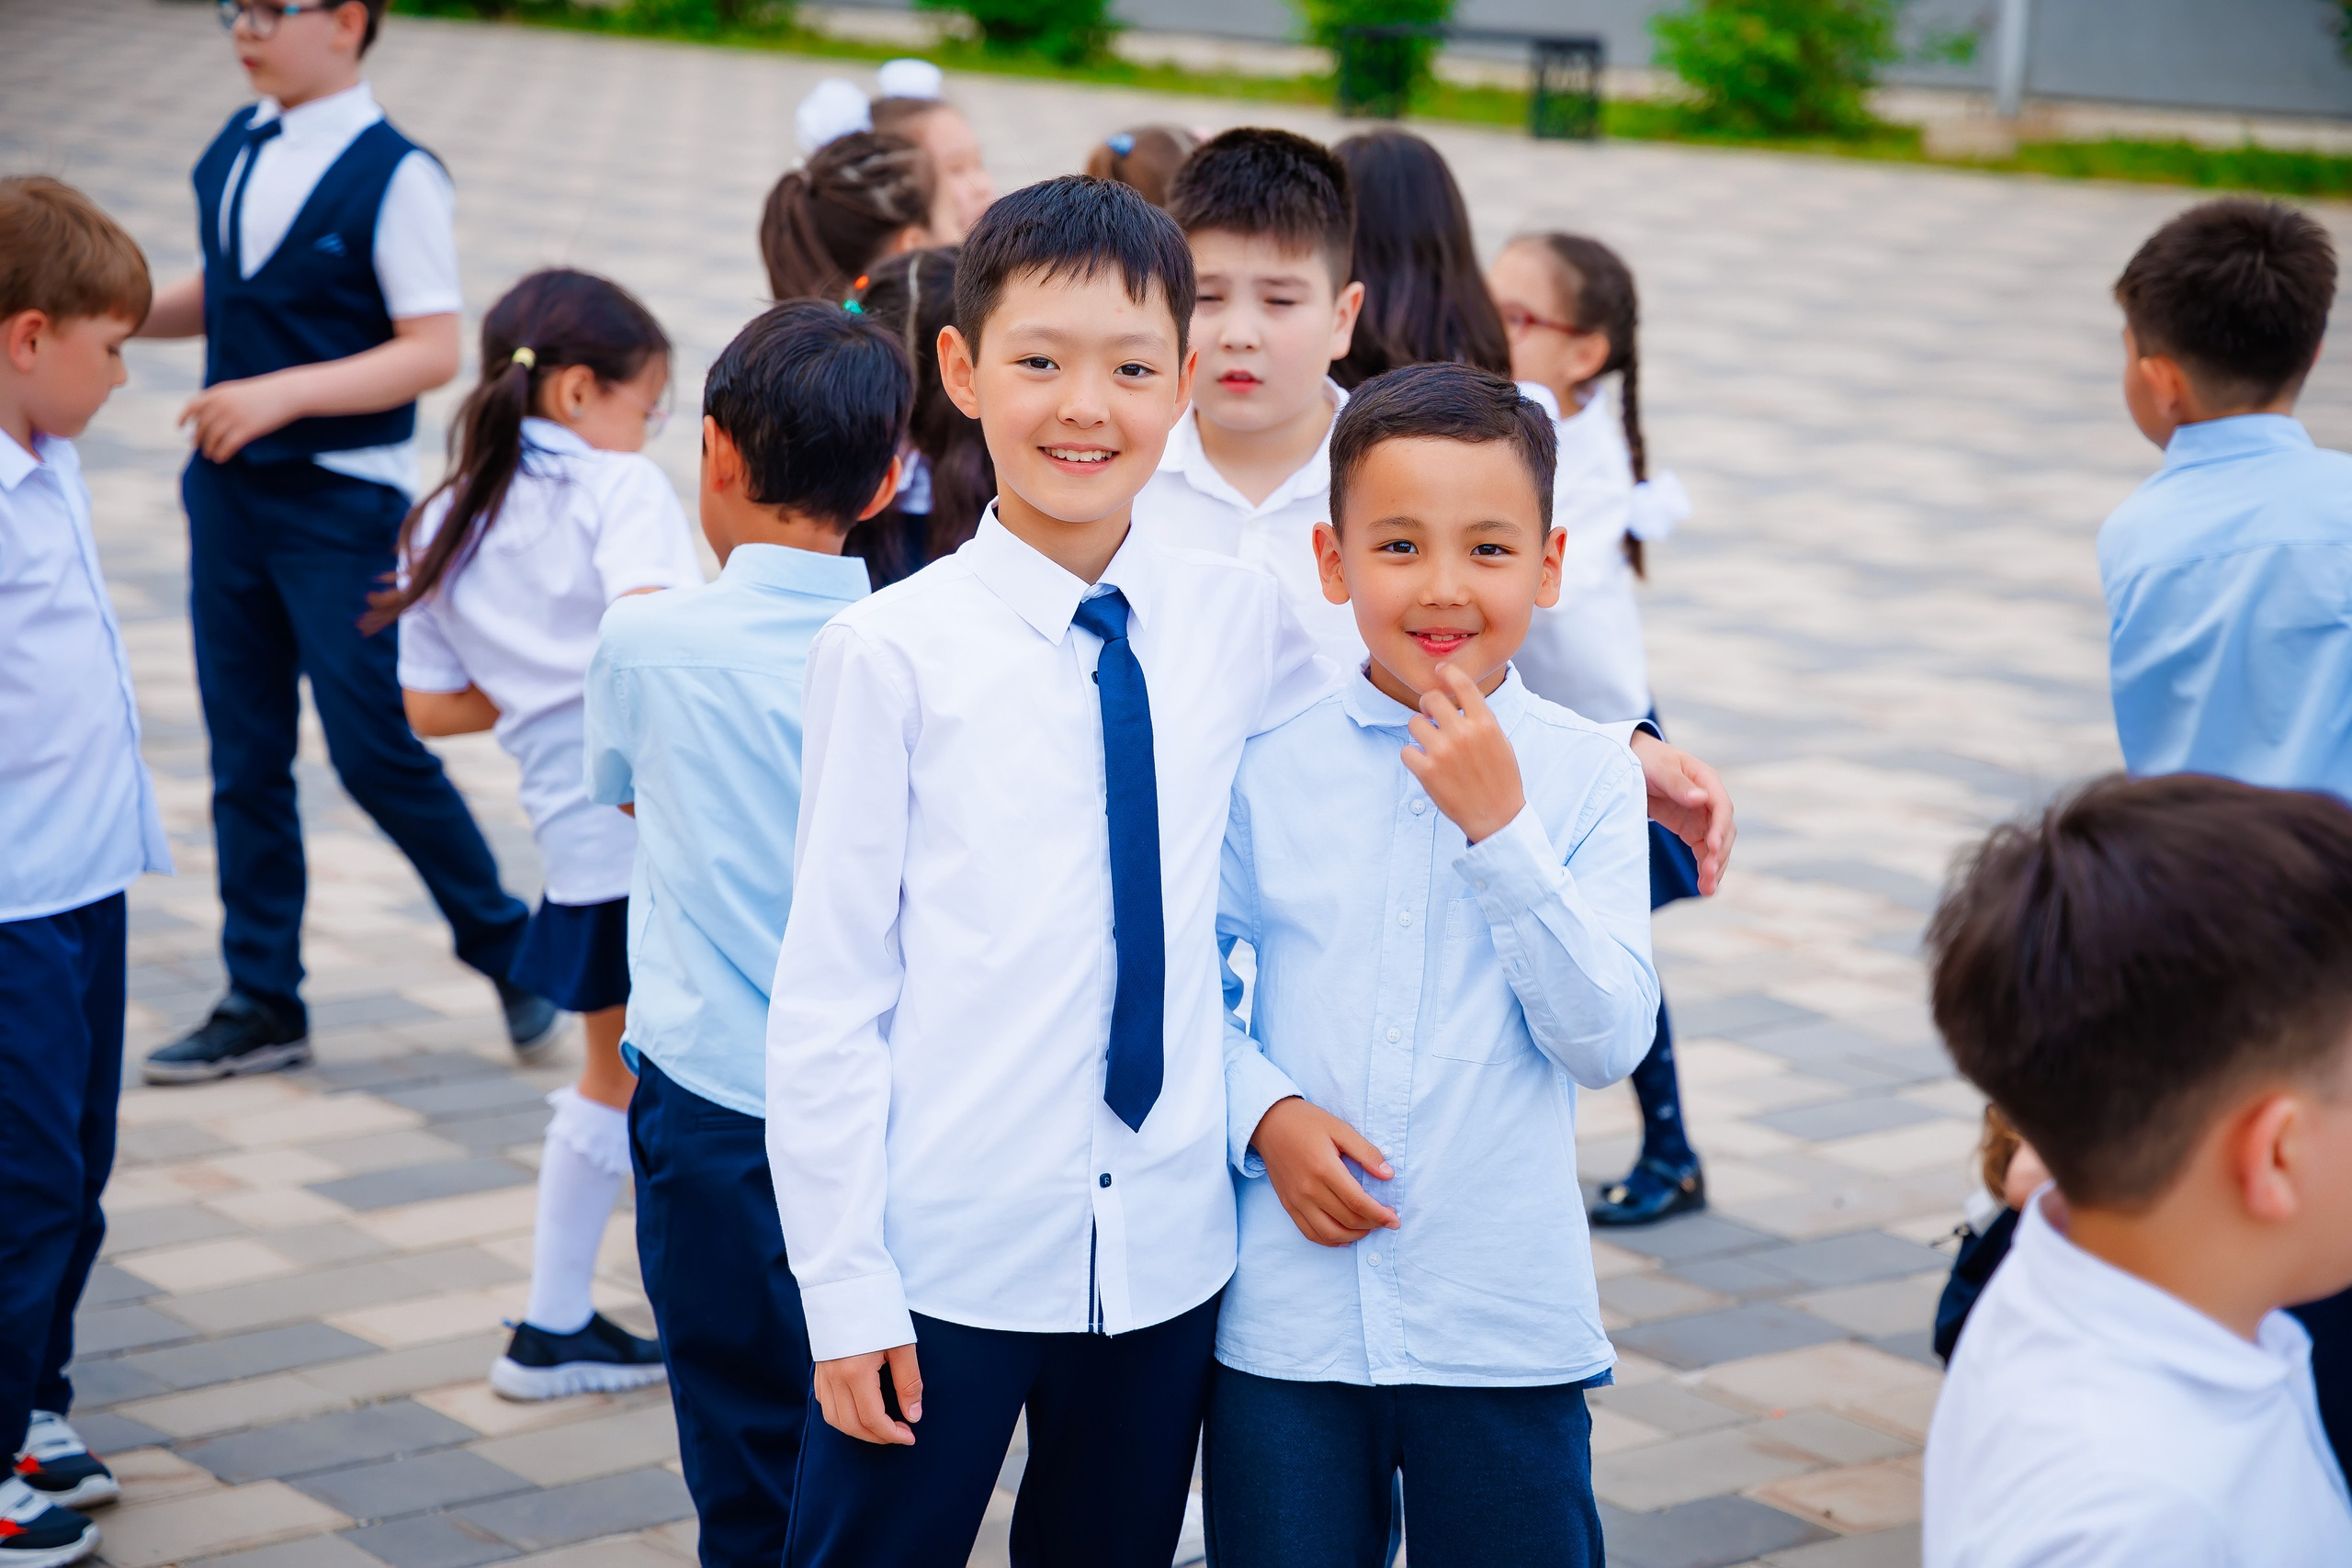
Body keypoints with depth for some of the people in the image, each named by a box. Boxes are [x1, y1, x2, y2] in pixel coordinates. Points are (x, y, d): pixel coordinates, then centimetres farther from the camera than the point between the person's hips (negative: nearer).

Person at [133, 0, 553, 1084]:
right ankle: (263, 1003, 19)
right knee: (244, 752, 10)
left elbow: (435, 350, -17)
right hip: (229, 487, 7)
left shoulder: (392, 175, -13)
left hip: (345, 504, -7)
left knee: (376, 749, -3)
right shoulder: (232, 153, 7)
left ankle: (508, 946, 18)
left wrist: (284, 392, -25)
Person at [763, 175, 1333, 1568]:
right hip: (945, 1256, -3)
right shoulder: (896, 651, -9)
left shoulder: (1239, 622, 1)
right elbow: (828, 984, -7)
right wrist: (844, 1281, -8)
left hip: (1168, 1247, 4)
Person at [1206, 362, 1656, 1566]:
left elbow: (1608, 1040, -11)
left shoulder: (1586, 777, -4)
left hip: (1509, 1325, 0)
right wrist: (1265, 1111, -12)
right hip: (1286, 1318, 1)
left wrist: (1499, 825, -18)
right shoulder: (1270, 766, -2)